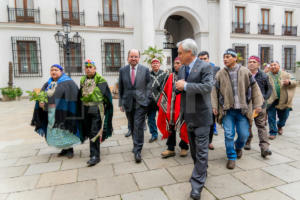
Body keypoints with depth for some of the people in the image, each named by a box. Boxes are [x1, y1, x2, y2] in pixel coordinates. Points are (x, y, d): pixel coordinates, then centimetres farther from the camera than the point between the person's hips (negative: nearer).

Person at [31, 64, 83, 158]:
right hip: (51, 112, 6)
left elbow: (71, 97, -12)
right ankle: (65, 148, 26)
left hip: (63, 111, -6)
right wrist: (40, 102, -11)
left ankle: (70, 149, 15)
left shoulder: (68, 83, -6)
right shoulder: (48, 84, 13)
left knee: (66, 130, 0)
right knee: (55, 132, 11)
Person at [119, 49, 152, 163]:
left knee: (138, 126, -7)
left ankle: (137, 151, 2)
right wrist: (121, 103, 7)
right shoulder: (123, 70, 5)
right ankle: (137, 145, 33)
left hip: (140, 103, -3)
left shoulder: (145, 70, 0)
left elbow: (148, 86, 2)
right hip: (128, 103, 3)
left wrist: (147, 100, -5)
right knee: (132, 127, 14)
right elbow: (120, 88, 9)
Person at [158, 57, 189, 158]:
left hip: (182, 106, -4)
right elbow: (166, 91, 15)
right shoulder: (171, 77, 12)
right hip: (171, 106, 5)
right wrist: (163, 103, 12)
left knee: (183, 126, 5)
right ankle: (170, 149, 18)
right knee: (171, 126, 8)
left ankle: (184, 147, 25)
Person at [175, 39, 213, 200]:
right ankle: (201, 171, 41)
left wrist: (185, 85, -23)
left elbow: (208, 87, -26)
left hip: (201, 115, -7)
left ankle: (197, 184, 8)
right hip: (188, 115, 7)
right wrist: (178, 86, -8)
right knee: (193, 149, 20)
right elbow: (178, 88, 15)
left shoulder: (204, 67, -12)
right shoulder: (182, 69, 10)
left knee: (201, 150, -1)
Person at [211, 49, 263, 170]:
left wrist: (257, 104, 2)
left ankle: (238, 147, 39)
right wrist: (214, 106, -3)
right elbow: (215, 91, 3)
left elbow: (254, 88, 5)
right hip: (227, 110, 0)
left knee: (244, 134, 6)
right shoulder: (220, 74, 0)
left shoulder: (245, 72, 0)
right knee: (229, 135, -1)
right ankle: (231, 157, 17)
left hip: (243, 110, 1)